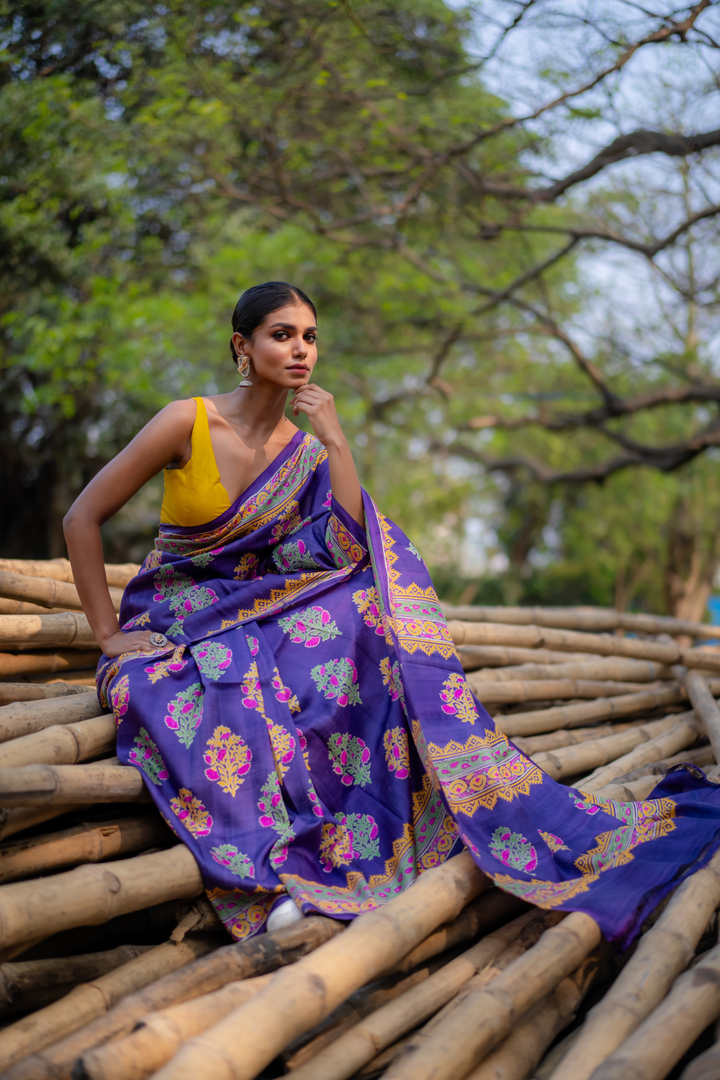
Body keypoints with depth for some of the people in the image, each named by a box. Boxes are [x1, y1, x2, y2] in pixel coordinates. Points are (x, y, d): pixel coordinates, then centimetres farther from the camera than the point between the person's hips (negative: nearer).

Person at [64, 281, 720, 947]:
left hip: (257, 620, 4)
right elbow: (83, 519, -9)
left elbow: (352, 551, -14)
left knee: (363, 609, -24)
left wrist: (337, 442, -18)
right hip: (172, 632, -4)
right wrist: (110, 636, -12)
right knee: (231, 701, -39)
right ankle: (264, 877, -32)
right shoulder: (189, 423, -11)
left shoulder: (307, 453, 3)